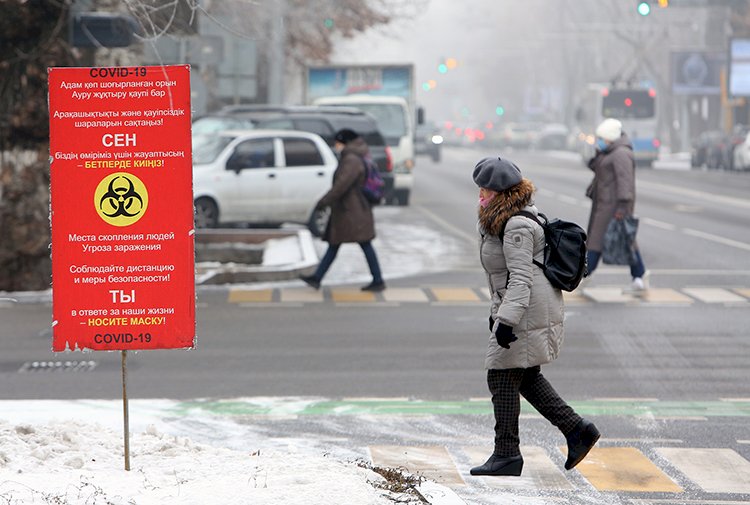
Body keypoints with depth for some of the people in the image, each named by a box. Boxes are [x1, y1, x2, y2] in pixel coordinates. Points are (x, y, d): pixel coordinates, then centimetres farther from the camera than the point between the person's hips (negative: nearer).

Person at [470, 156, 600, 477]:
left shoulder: (517, 226, -19)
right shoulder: (499, 221, 14)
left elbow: (521, 277, -25)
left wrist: (507, 320, -30)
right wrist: (497, 311, 26)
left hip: (529, 310, -11)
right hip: (524, 308, 11)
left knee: (503, 378, -4)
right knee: (526, 378, 15)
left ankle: (506, 455, 2)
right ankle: (577, 431, 16)